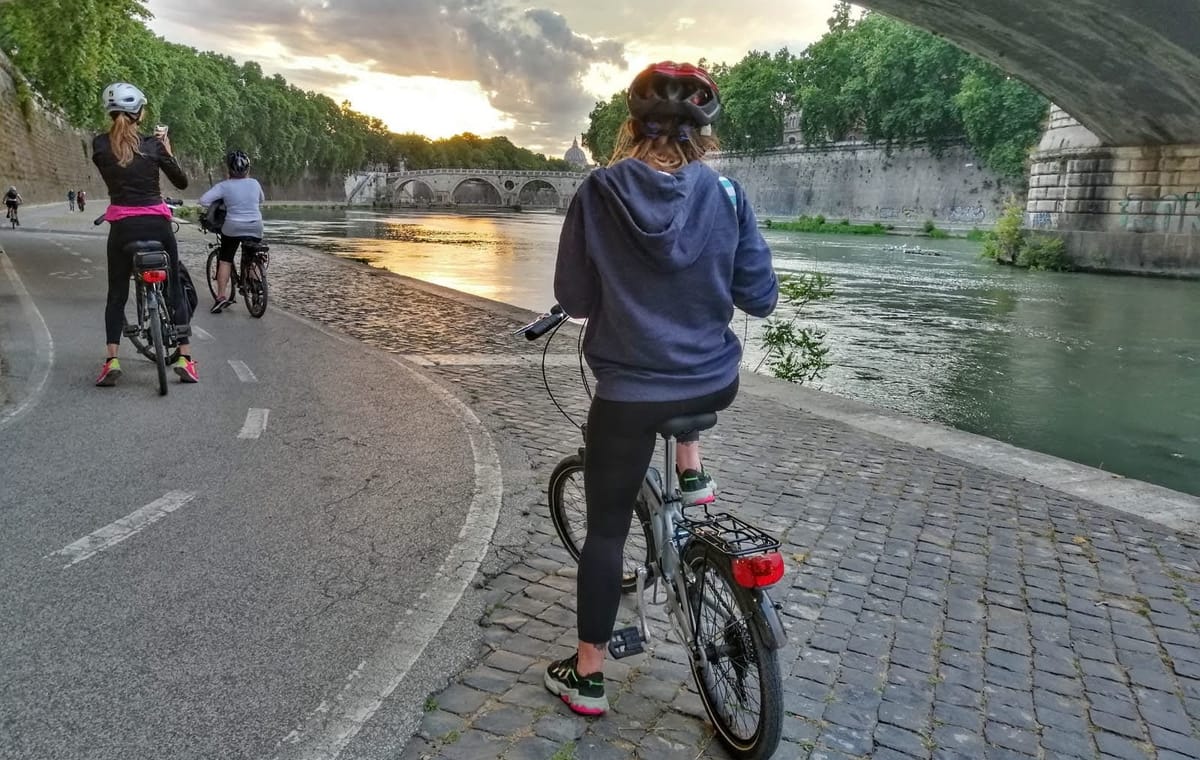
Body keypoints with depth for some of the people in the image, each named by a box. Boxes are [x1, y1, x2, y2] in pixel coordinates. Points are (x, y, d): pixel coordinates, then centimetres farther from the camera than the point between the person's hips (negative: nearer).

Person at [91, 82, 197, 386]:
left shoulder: (100, 145, -2)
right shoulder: (153, 145, -6)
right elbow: (182, 182, 4)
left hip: (122, 227, 1)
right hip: (157, 224, -1)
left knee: (117, 294, 12)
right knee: (175, 289, 9)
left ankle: (111, 360, 2)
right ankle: (185, 358, 6)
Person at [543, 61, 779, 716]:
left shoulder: (599, 193, -10)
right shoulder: (725, 194, -7)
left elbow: (573, 299, -4)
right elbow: (760, 298, -2)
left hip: (629, 392, -2)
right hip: (714, 386, 2)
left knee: (605, 529, 14)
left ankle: (587, 677, 26)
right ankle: (692, 476, 32)